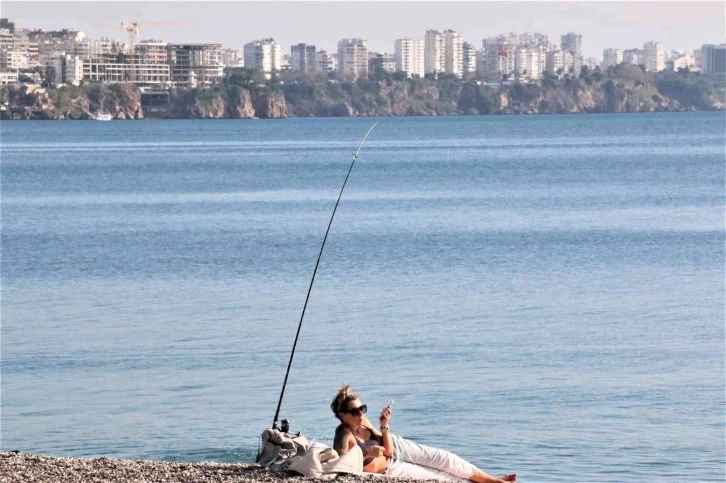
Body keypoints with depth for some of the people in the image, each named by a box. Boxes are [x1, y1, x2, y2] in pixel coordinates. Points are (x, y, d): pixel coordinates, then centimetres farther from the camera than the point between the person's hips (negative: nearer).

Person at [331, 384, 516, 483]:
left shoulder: (362, 421, -10)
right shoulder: (344, 435, -29)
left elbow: (388, 450, -5)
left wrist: (384, 426, -20)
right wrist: (367, 454, -45)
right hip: (390, 468, -6)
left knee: (445, 459, -3)